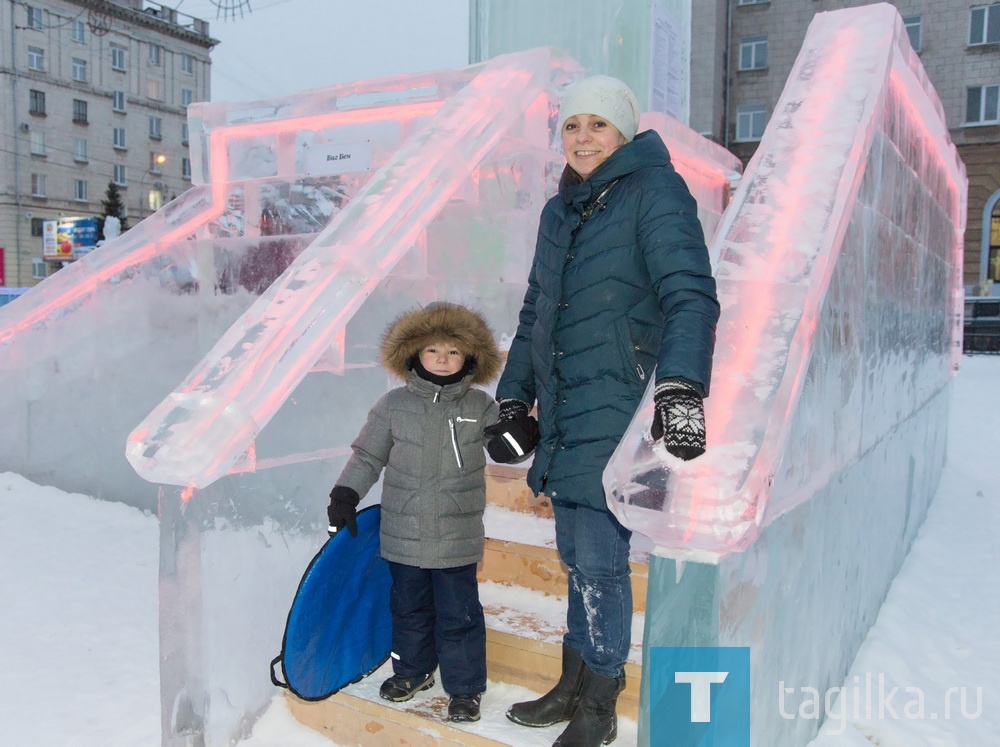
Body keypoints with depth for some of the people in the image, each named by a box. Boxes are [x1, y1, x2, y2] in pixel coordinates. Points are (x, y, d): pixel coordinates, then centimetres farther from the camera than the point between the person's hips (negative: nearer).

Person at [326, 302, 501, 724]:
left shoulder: (480, 407, -2)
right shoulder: (394, 405, -1)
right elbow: (368, 456, 5)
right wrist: (345, 496, 1)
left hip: (458, 538, -2)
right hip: (403, 534, 2)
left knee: (459, 614, 6)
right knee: (409, 607, 19)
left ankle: (465, 687, 23)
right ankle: (412, 671, 40)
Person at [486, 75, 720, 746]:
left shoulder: (654, 190, -5)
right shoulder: (559, 211, 18)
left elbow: (690, 295, -17)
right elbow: (534, 313, 23)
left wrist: (681, 389, -30)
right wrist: (513, 397, 20)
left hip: (618, 413, -7)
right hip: (563, 413, 7)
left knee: (599, 562, -2)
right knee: (576, 559, 15)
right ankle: (575, 686, 30)